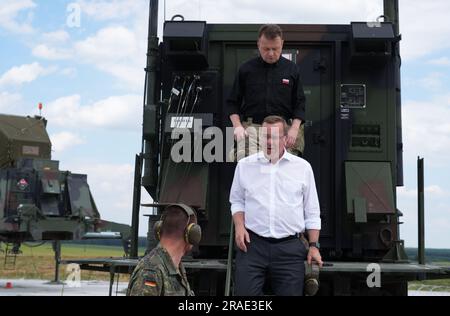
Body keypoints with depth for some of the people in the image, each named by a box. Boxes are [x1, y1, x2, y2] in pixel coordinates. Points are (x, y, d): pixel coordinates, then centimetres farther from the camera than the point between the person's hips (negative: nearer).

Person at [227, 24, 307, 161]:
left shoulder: (292, 70, 9)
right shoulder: (246, 69, 9)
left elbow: (299, 103, 11)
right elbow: (233, 102, 12)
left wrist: (294, 129, -3)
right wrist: (237, 126, -3)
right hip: (251, 128, -1)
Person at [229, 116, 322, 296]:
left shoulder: (302, 167, 7)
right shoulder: (245, 165, 9)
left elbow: (312, 212, 9)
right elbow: (237, 201, 15)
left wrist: (314, 246, 4)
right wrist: (239, 226, -2)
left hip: (290, 248, 0)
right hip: (252, 244, 0)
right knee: (244, 294, -5)